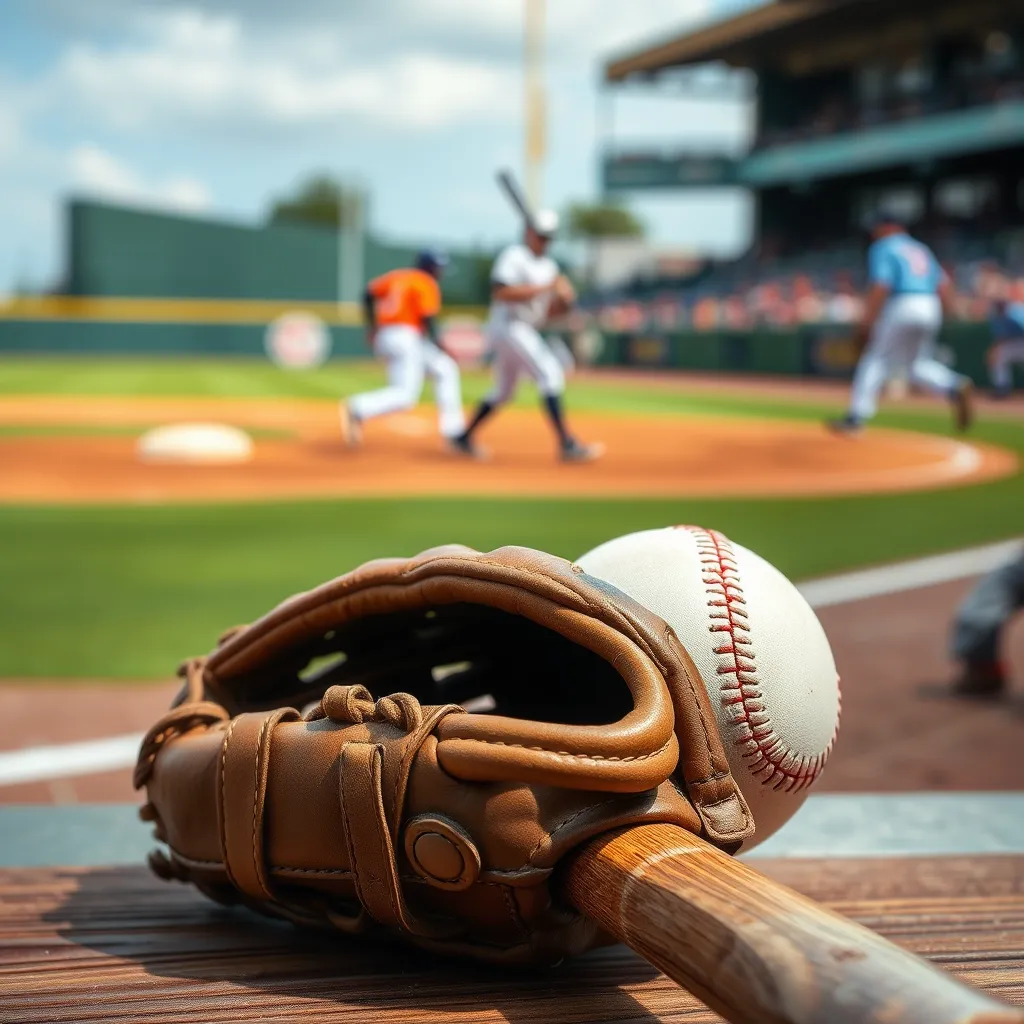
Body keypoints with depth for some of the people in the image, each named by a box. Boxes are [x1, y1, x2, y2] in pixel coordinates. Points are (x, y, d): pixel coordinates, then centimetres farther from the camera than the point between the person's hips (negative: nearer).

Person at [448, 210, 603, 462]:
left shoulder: (549, 266, 17)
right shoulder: (513, 256, -9)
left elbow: (548, 310, 18)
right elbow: (501, 293, -23)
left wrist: (564, 300, -5)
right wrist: (545, 288, -23)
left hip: (526, 332, 10)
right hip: (508, 325, -10)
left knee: (503, 392, 18)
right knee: (550, 374, -20)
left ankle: (463, 439, 31)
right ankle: (567, 446, -24)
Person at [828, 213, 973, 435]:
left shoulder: (882, 248, 2)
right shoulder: (921, 248, 23)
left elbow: (879, 288, -13)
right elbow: (944, 285, 14)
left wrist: (866, 324, -12)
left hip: (902, 307, -7)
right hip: (931, 309, 7)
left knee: (874, 359, -1)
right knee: (915, 363, 18)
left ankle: (857, 417, -8)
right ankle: (954, 386, -6)